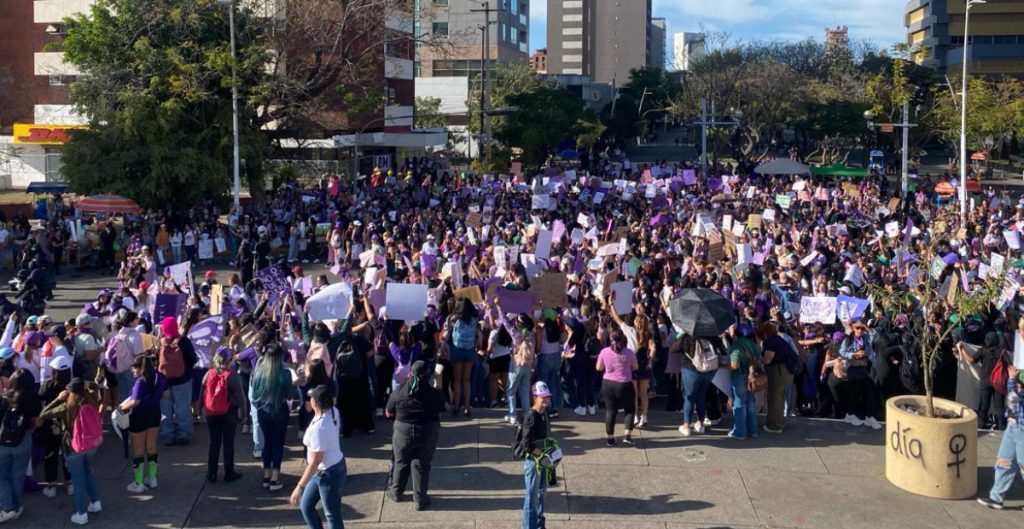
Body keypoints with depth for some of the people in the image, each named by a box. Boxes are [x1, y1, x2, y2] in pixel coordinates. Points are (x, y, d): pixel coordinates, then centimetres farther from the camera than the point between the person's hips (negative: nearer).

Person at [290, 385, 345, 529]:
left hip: (329, 474, -10)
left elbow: (315, 462, -29)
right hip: (324, 470, 10)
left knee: (333, 516, 7)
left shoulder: (318, 427, -32)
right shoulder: (333, 412, -9)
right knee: (306, 506, 21)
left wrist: (300, 486, -25)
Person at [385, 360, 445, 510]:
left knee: (401, 462, 19)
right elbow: (443, 408, 3)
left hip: (403, 432, 1)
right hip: (427, 433, -1)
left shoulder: (399, 392, -12)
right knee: (421, 465, 8)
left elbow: (388, 413, -1)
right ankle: (420, 499, 12)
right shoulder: (434, 394, -15)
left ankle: (396, 492, 35)